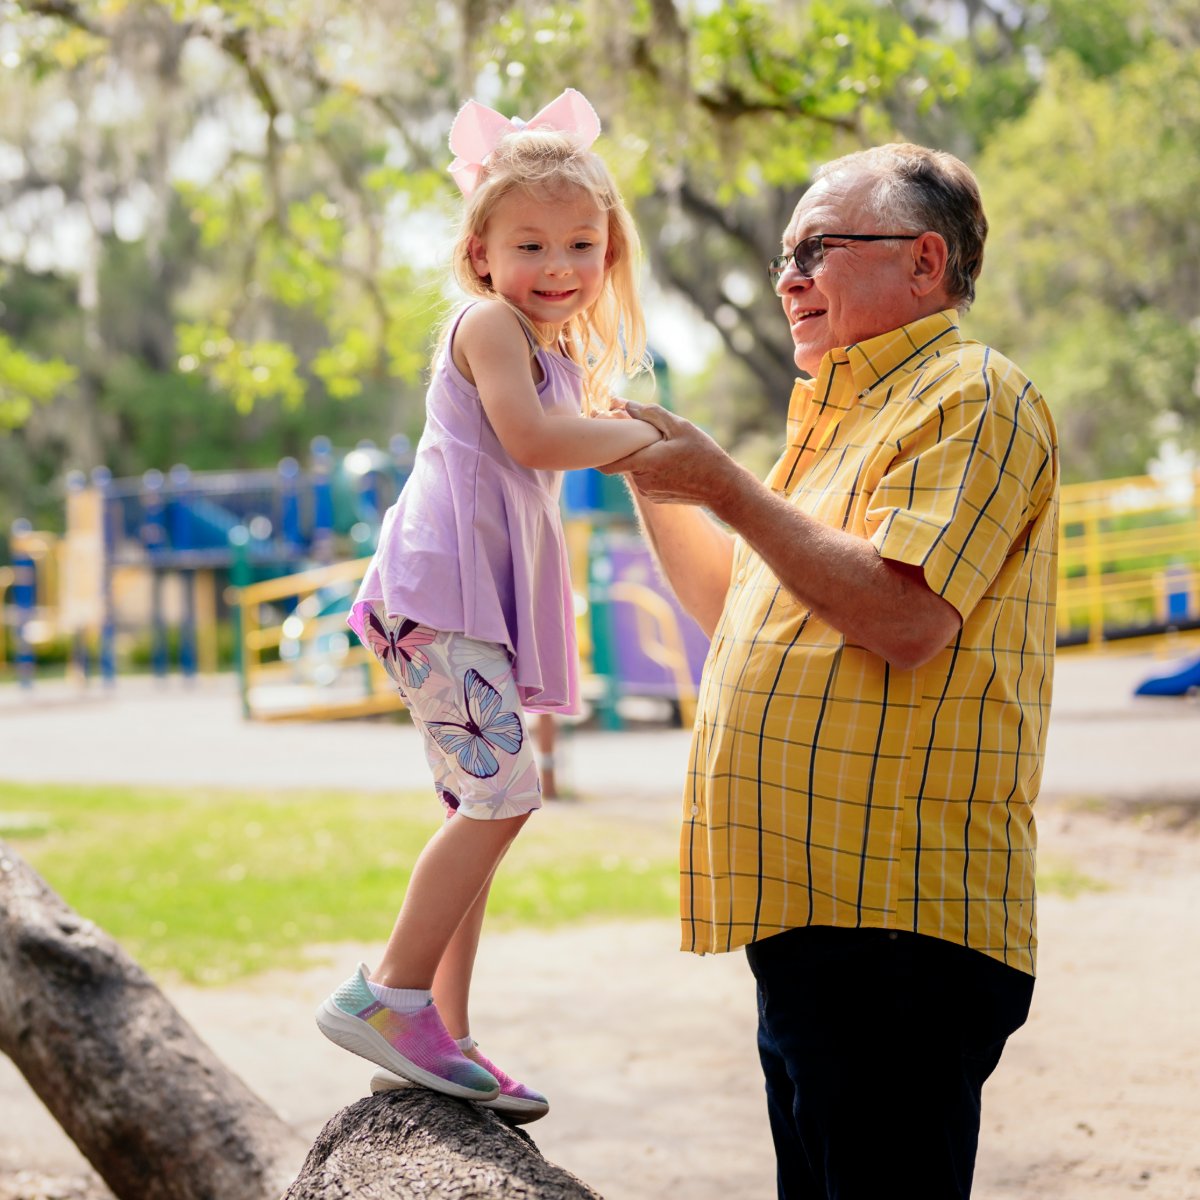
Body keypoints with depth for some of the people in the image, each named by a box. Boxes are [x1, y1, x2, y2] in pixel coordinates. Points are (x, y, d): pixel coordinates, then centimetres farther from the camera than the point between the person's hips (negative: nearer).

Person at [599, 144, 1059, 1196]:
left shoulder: (973, 397, -7)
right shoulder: (842, 417, 24)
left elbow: (904, 618, -21)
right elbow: (739, 611, 30)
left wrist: (727, 488, -15)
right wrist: (655, 487, 19)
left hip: (898, 922, -10)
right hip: (811, 908, 10)